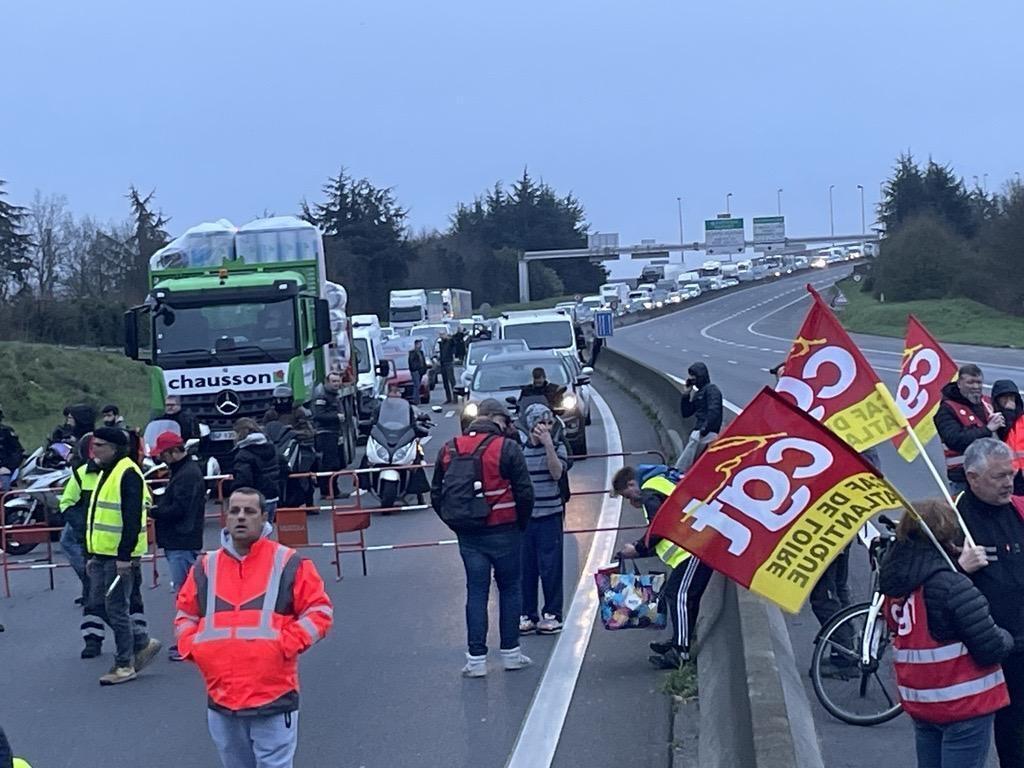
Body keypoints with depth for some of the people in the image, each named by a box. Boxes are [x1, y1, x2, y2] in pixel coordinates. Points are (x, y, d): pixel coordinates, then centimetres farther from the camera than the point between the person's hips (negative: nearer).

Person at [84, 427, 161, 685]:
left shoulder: (128, 474, -14)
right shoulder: (106, 473, 17)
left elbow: (132, 520, -21)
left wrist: (124, 556, -24)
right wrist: (92, 555, 23)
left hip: (120, 557, -10)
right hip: (102, 555, 10)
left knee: (116, 608, -4)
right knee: (98, 606, 10)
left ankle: (124, 664, 7)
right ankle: (143, 642, 21)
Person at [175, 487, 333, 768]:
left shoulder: (287, 563, -1)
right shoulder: (206, 567, 9)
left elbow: (319, 610, 0)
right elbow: (185, 615, 21)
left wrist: (287, 643, -12)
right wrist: (192, 647, 2)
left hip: (273, 699, -4)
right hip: (221, 701, 4)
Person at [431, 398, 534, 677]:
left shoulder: (449, 450, 5)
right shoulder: (507, 448, -9)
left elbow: (436, 496, 8)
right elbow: (525, 493, -11)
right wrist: (521, 523, 5)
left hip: (467, 535, 4)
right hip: (502, 533, -4)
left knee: (476, 592, 9)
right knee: (510, 589, 11)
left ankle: (476, 658, 7)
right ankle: (510, 652, 16)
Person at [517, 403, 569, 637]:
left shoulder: (557, 447, 1)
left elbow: (557, 473, -15)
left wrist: (548, 443, -20)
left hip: (549, 515, -2)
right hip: (523, 517, 2)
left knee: (550, 567, 1)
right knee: (525, 567, 4)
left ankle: (552, 613, 10)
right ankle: (527, 614, 13)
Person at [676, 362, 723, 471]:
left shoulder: (711, 389, -3)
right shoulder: (698, 394, 23)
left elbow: (714, 411, -18)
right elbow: (685, 413, 20)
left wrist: (704, 429, -23)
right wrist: (686, 394, 11)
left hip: (708, 434, -9)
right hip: (698, 433, 9)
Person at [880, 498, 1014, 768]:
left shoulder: (894, 584, 1)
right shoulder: (952, 586, -23)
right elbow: (991, 649, -21)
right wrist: (1006, 638, 1)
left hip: (918, 704, 8)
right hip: (964, 706, -8)